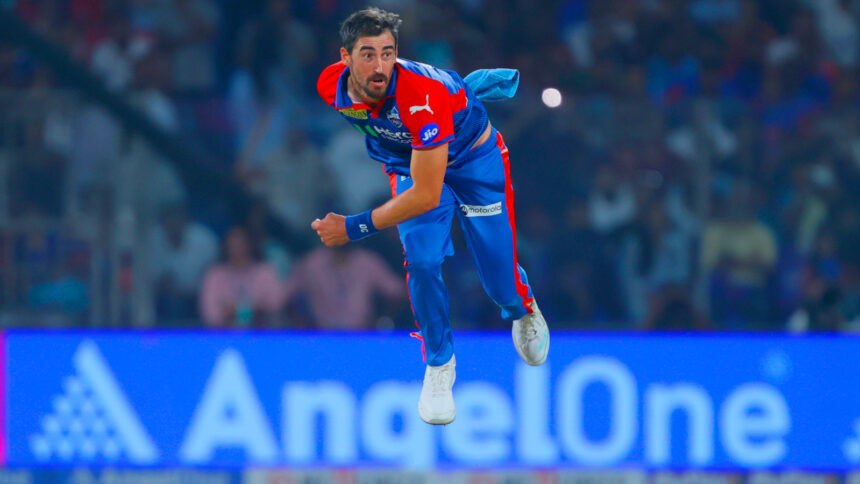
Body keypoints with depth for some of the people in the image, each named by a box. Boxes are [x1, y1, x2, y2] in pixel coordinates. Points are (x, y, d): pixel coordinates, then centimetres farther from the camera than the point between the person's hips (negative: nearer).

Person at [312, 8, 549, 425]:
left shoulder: (423, 96, -43)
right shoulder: (331, 87, -25)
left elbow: (427, 195, -40)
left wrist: (355, 228, -37)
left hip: (476, 160, -3)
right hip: (410, 162, 3)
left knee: (500, 281, 1)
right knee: (422, 261, -18)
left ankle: (523, 310, 39)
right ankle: (439, 366, 4)